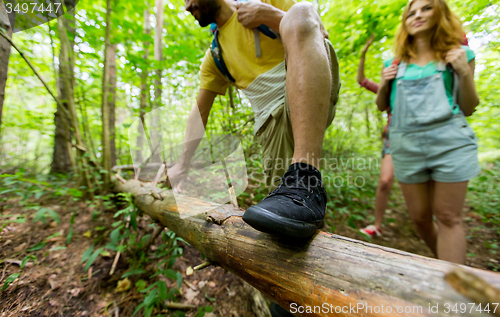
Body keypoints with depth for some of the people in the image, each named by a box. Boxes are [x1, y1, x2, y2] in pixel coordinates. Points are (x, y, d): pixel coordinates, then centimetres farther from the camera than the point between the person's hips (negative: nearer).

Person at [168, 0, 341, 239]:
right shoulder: (214, 55, 24)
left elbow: (321, 34, 10)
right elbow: (199, 112, 20)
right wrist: (182, 165, 17)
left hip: (315, 98, -2)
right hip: (273, 119, 3)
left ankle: (307, 184, -41)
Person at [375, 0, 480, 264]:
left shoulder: (458, 55, 9)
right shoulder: (395, 64, 13)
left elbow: (469, 109, 7)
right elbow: (382, 107, 17)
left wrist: (464, 72, -7)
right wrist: (384, 85, -1)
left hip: (449, 140, -1)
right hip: (406, 143, 2)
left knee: (448, 217, -1)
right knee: (419, 217, 8)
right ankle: (445, 262, 34)